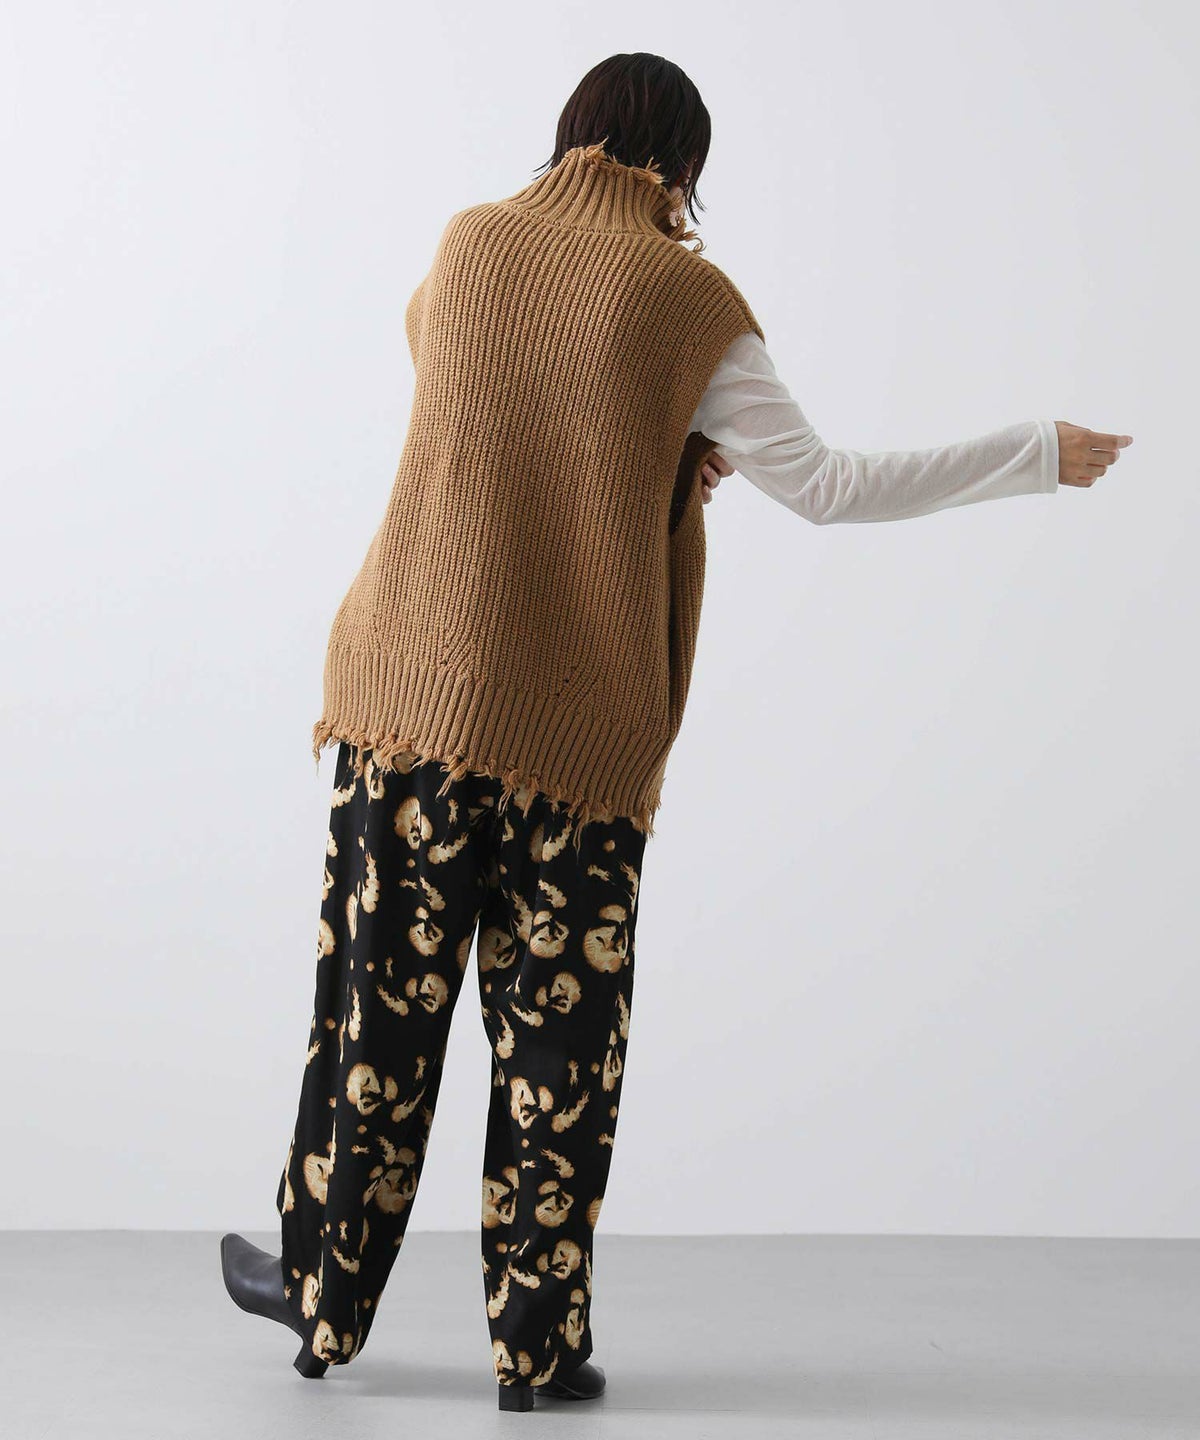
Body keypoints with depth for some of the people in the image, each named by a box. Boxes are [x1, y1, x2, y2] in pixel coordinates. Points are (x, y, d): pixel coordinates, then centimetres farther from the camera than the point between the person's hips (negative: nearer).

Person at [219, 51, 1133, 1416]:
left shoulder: (467, 242, 7)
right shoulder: (689, 300, -4)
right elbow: (827, 485, -2)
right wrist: (1039, 453, 5)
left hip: (417, 692, 3)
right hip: (580, 726, -2)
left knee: (378, 1002, 12)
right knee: (559, 1034, 6)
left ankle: (323, 1297, 26)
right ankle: (539, 1345, 14)